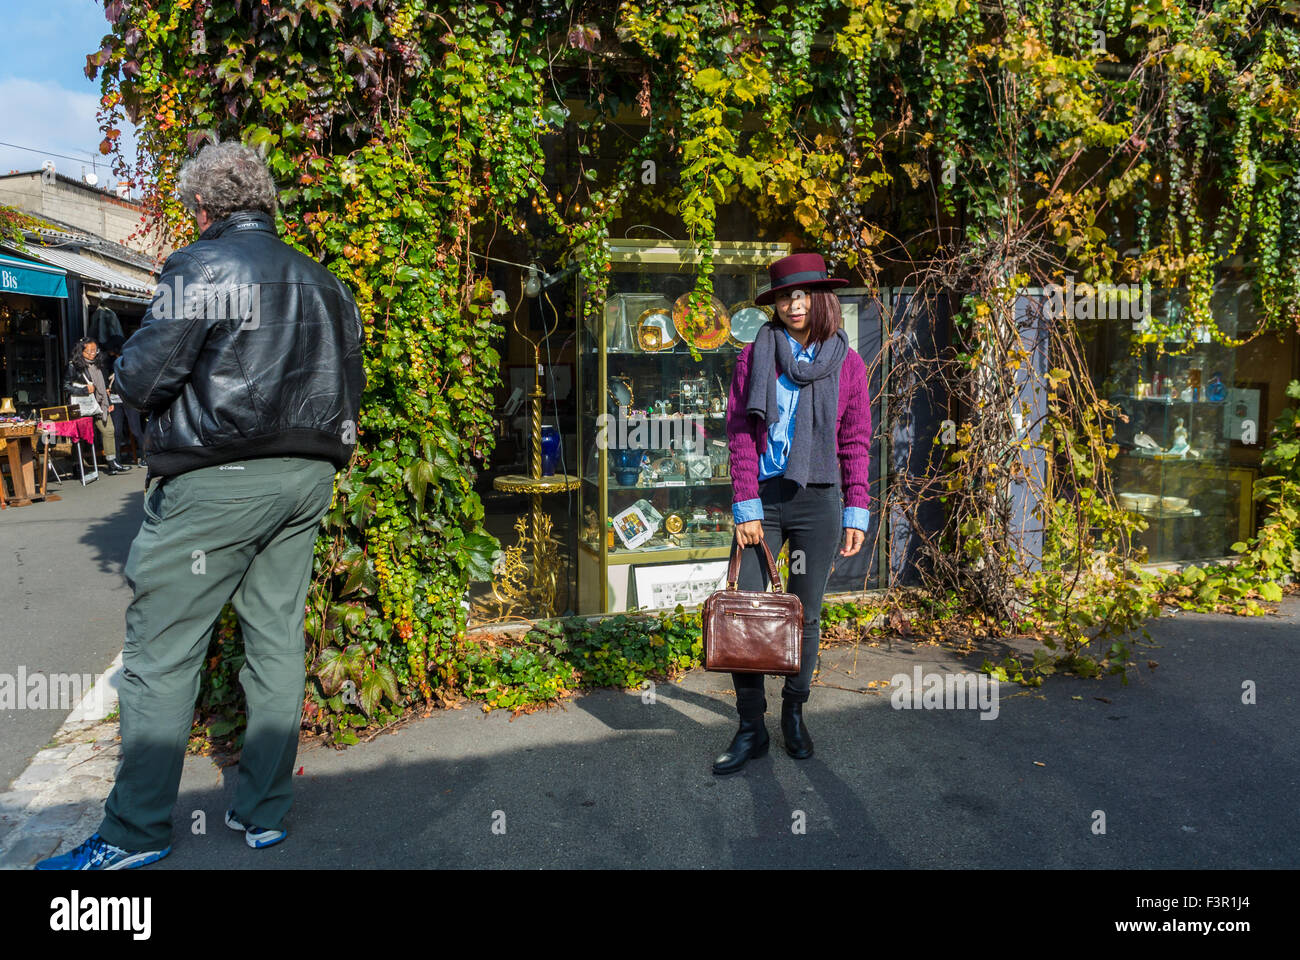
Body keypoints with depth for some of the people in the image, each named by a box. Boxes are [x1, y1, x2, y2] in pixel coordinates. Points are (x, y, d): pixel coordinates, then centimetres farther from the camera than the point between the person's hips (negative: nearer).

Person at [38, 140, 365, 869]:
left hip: (218, 481, -7)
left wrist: (126, 366, 12)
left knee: (162, 652, 2)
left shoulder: (203, 267, -6)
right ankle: (266, 813, 19)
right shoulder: (325, 283, 13)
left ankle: (136, 831, 10)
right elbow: (350, 389, 15)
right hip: (307, 479, 7)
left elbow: (142, 378, -9)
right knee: (278, 640, 10)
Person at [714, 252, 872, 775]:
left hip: (817, 500, 0)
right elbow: (740, 433, 1)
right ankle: (750, 728, 11)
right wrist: (746, 507, -6)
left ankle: (795, 715, 28)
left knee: (806, 614, 8)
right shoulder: (754, 356, 3)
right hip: (762, 497, 0)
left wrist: (857, 511, 0)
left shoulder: (847, 363, 4)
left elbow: (856, 442, 6)